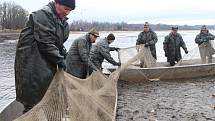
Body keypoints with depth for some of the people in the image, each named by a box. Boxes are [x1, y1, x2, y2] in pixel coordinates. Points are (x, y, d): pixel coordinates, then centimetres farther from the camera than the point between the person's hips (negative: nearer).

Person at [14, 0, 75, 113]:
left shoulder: (62, 20, 12)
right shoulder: (44, 14, -17)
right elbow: (45, 41, -22)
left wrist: (62, 52, 2)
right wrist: (59, 59, -17)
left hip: (47, 58, 9)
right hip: (32, 56, -9)